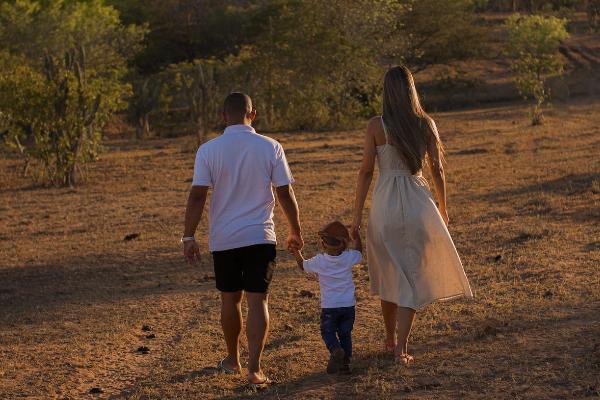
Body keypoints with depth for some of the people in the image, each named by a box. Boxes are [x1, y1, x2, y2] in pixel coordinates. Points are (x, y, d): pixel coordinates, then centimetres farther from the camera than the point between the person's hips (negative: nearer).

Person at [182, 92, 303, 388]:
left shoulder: (209, 150, -5)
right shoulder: (270, 148, -3)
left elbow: (197, 196, -9)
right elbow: (285, 195, -1)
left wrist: (188, 236, -3)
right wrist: (295, 232, 11)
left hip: (223, 239, 1)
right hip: (260, 236, -1)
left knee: (230, 299, 15)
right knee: (258, 300, -1)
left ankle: (233, 361, 31)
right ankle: (254, 369, -10)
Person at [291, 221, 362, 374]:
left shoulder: (319, 261, -9)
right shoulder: (349, 258, -6)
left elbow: (303, 265, 11)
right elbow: (359, 253, 18)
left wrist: (297, 252, 26)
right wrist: (357, 237, 31)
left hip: (329, 307, -2)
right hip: (348, 305, 2)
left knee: (328, 332, 8)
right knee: (345, 333, 16)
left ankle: (336, 350, -20)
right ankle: (347, 360, 9)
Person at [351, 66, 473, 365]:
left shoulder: (376, 126, -7)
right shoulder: (426, 124, -1)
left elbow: (366, 172, -6)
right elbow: (437, 169, 4)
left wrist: (357, 214, 0)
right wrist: (442, 207, 17)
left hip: (385, 204, 0)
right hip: (418, 203, 0)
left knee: (389, 273, 18)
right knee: (413, 275, 6)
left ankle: (391, 338, 31)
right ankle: (401, 345, -4)